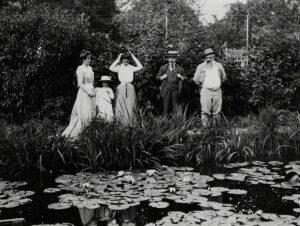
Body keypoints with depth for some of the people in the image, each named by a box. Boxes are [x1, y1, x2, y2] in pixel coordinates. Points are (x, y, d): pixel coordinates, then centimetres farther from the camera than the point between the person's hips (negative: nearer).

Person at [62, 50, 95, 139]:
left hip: (91, 93, 8)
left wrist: (93, 91, 11)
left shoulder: (90, 68, 14)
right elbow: (80, 84, -15)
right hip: (84, 93, -8)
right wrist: (88, 92, -17)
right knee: (84, 114, -8)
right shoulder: (80, 69, -10)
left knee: (91, 114, 7)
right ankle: (73, 134, 0)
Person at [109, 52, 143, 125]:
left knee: (130, 106, 0)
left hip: (130, 87, 1)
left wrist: (134, 57, -6)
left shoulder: (131, 67, 6)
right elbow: (111, 68, -15)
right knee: (121, 106, 0)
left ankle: (130, 123, 6)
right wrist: (118, 59, -12)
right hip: (121, 87, -1)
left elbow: (140, 67, -7)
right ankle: (122, 122, 7)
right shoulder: (119, 67, 2)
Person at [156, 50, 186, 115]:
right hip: (166, 90, 0)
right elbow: (157, 77, 11)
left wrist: (181, 77, -9)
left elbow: (185, 78, 11)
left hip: (175, 90, 0)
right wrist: (162, 77, -9)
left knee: (175, 107, 2)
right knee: (165, 108, -1)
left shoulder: (180, 68, 6)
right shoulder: (163, 67, 6)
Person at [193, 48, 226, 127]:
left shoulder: (219, 65, 13)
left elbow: (223, 77, 25)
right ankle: (205, 126, -7)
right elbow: (196, 79, 10)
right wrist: (202, 84, 10)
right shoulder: (201, 66, 5)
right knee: (205, 111, -10)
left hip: (217, 91, 3)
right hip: (206, 91, -3)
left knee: (217, 112, 4)